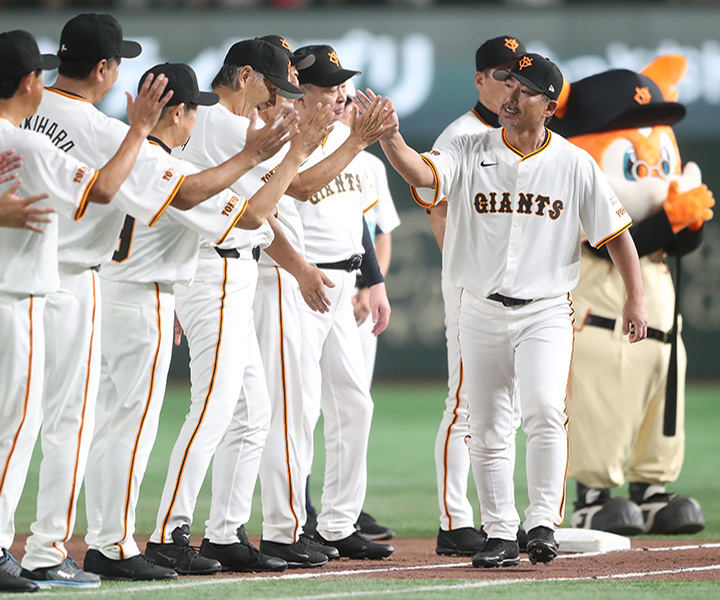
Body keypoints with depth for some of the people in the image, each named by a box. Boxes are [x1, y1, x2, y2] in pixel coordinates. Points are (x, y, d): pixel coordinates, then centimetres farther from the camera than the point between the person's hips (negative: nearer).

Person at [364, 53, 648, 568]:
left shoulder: (575, 165, 0)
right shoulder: (470, 154, 0)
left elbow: (615, 231, 5)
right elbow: (421, 172, -20)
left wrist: (636, 298, -1)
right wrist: (389, 137, -39)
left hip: (546, 312, -2)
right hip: (482, 313, 2)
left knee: (544, 410, -21)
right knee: (489, 429, 4)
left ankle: (543, 522, -15)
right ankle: (500, 535, 13)